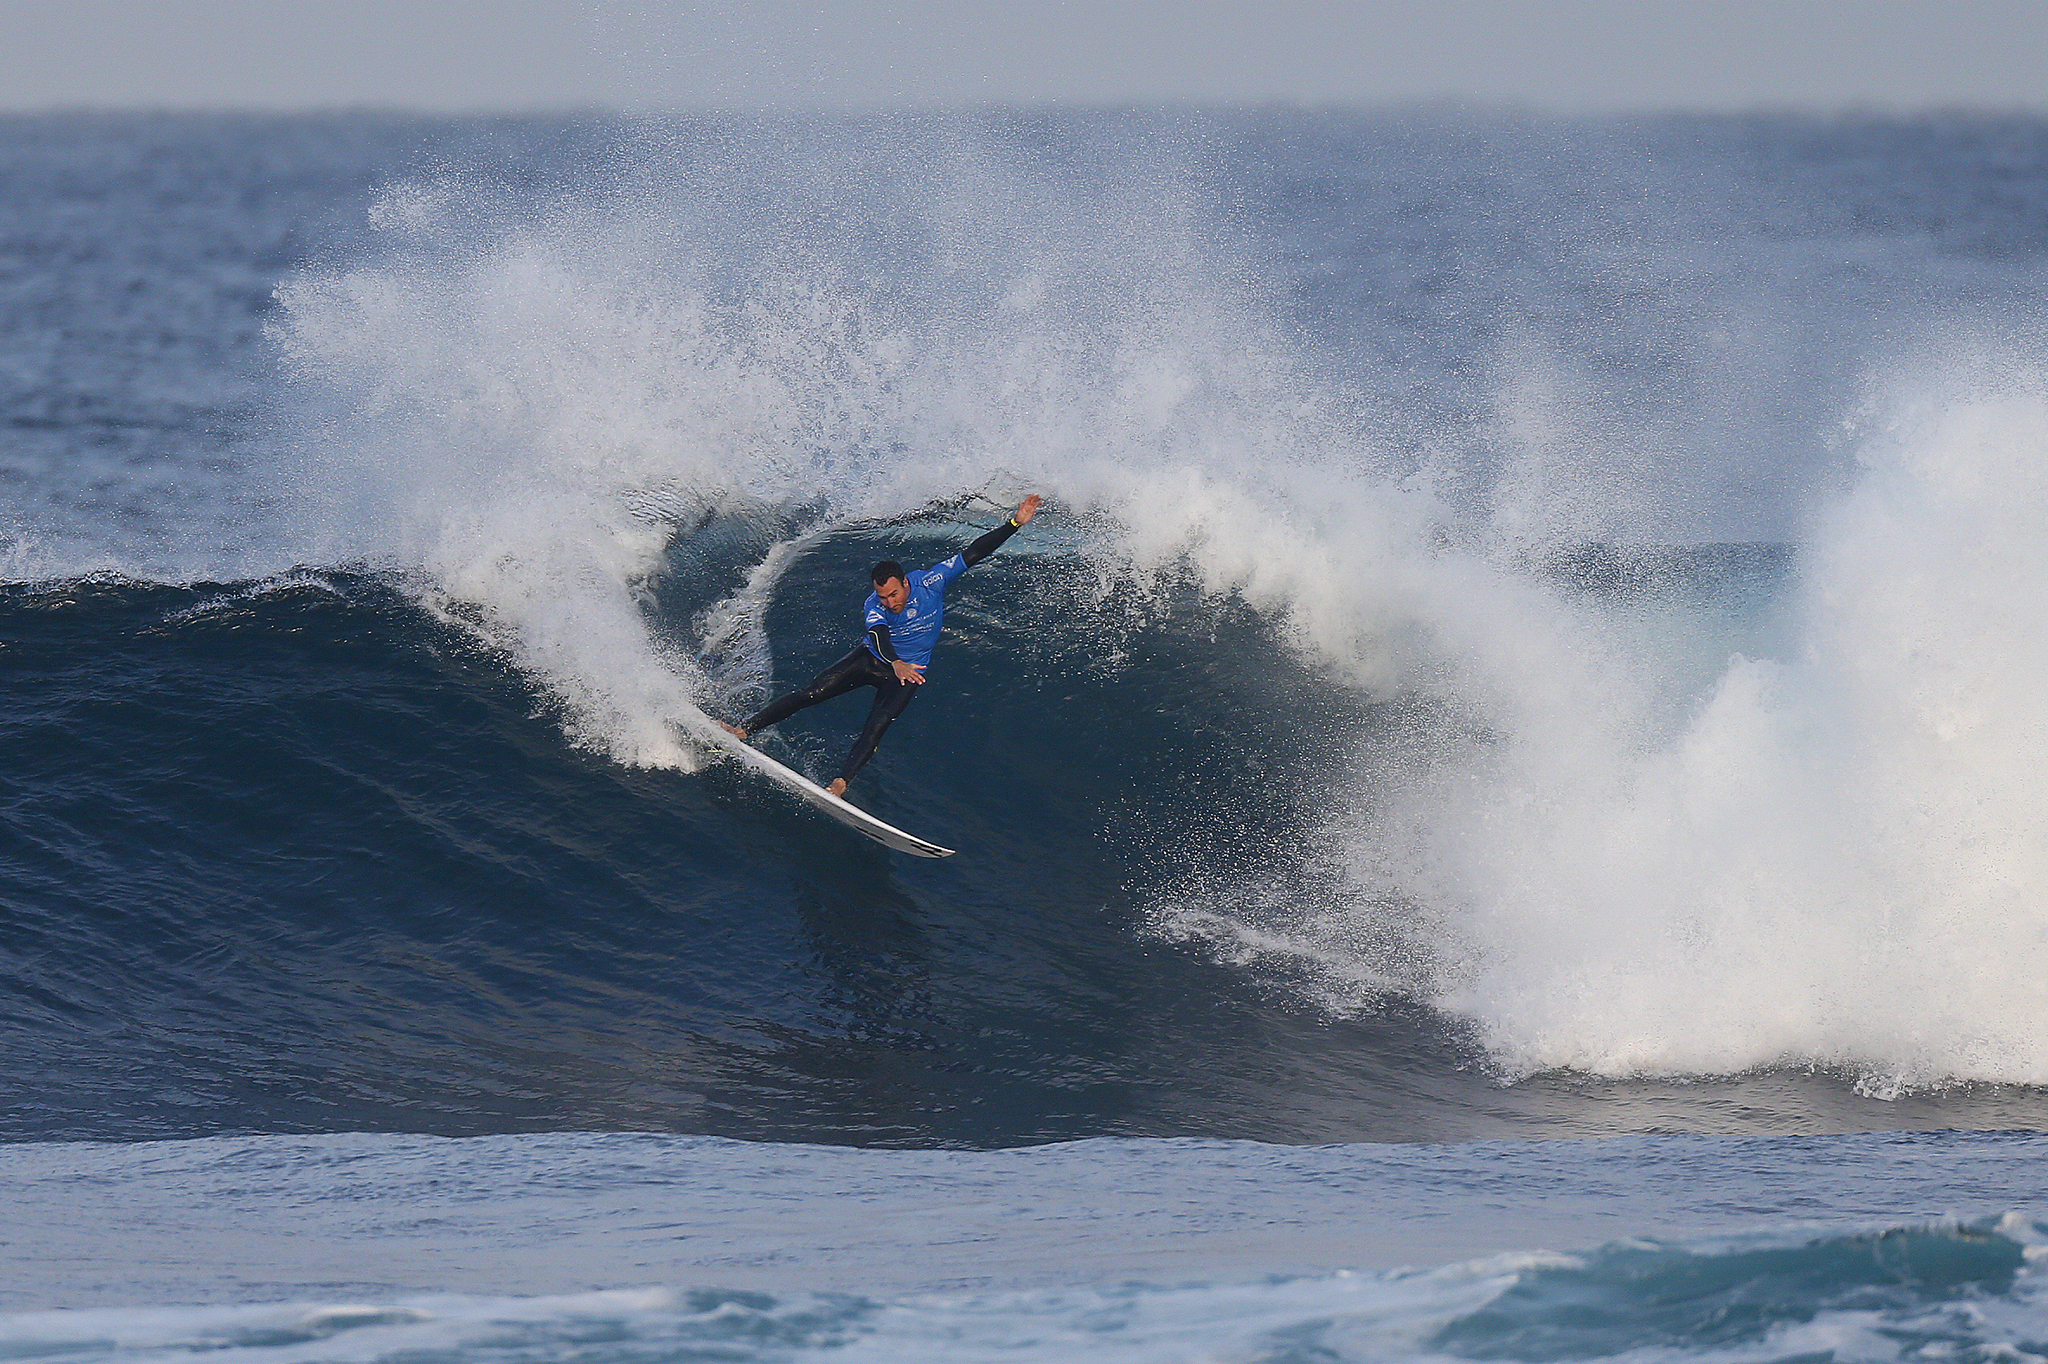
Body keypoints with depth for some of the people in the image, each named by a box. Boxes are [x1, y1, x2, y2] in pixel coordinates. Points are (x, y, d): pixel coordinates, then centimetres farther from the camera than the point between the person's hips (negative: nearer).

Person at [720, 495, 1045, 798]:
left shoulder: (931, 582, -20)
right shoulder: (873, 606, -24)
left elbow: (973, 553, -17)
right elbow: (878, 637, -43)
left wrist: (1015, 524, -25)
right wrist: (896, 664, -64)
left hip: (907, 671, 0)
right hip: (872, 658, 0)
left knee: (877, 727, -22)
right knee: (811, 693, -10)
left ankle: (840, 784, -28)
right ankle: (745, 730, -6)